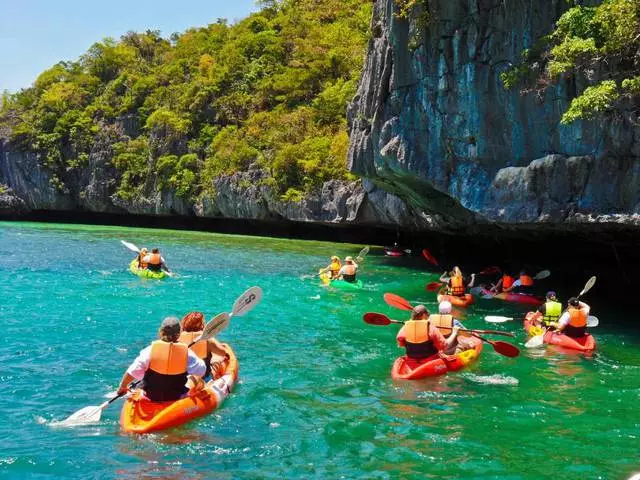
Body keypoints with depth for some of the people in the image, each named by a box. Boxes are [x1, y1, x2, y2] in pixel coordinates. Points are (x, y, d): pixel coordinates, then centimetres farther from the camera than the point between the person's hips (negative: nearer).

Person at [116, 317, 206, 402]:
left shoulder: (150, 350, -14)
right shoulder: (186, 352, -11)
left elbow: (133, 372, -17)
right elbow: (201, 369, -1)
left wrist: (122, 387, -1)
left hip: (151, 397, 0)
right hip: (177, 398, 0)